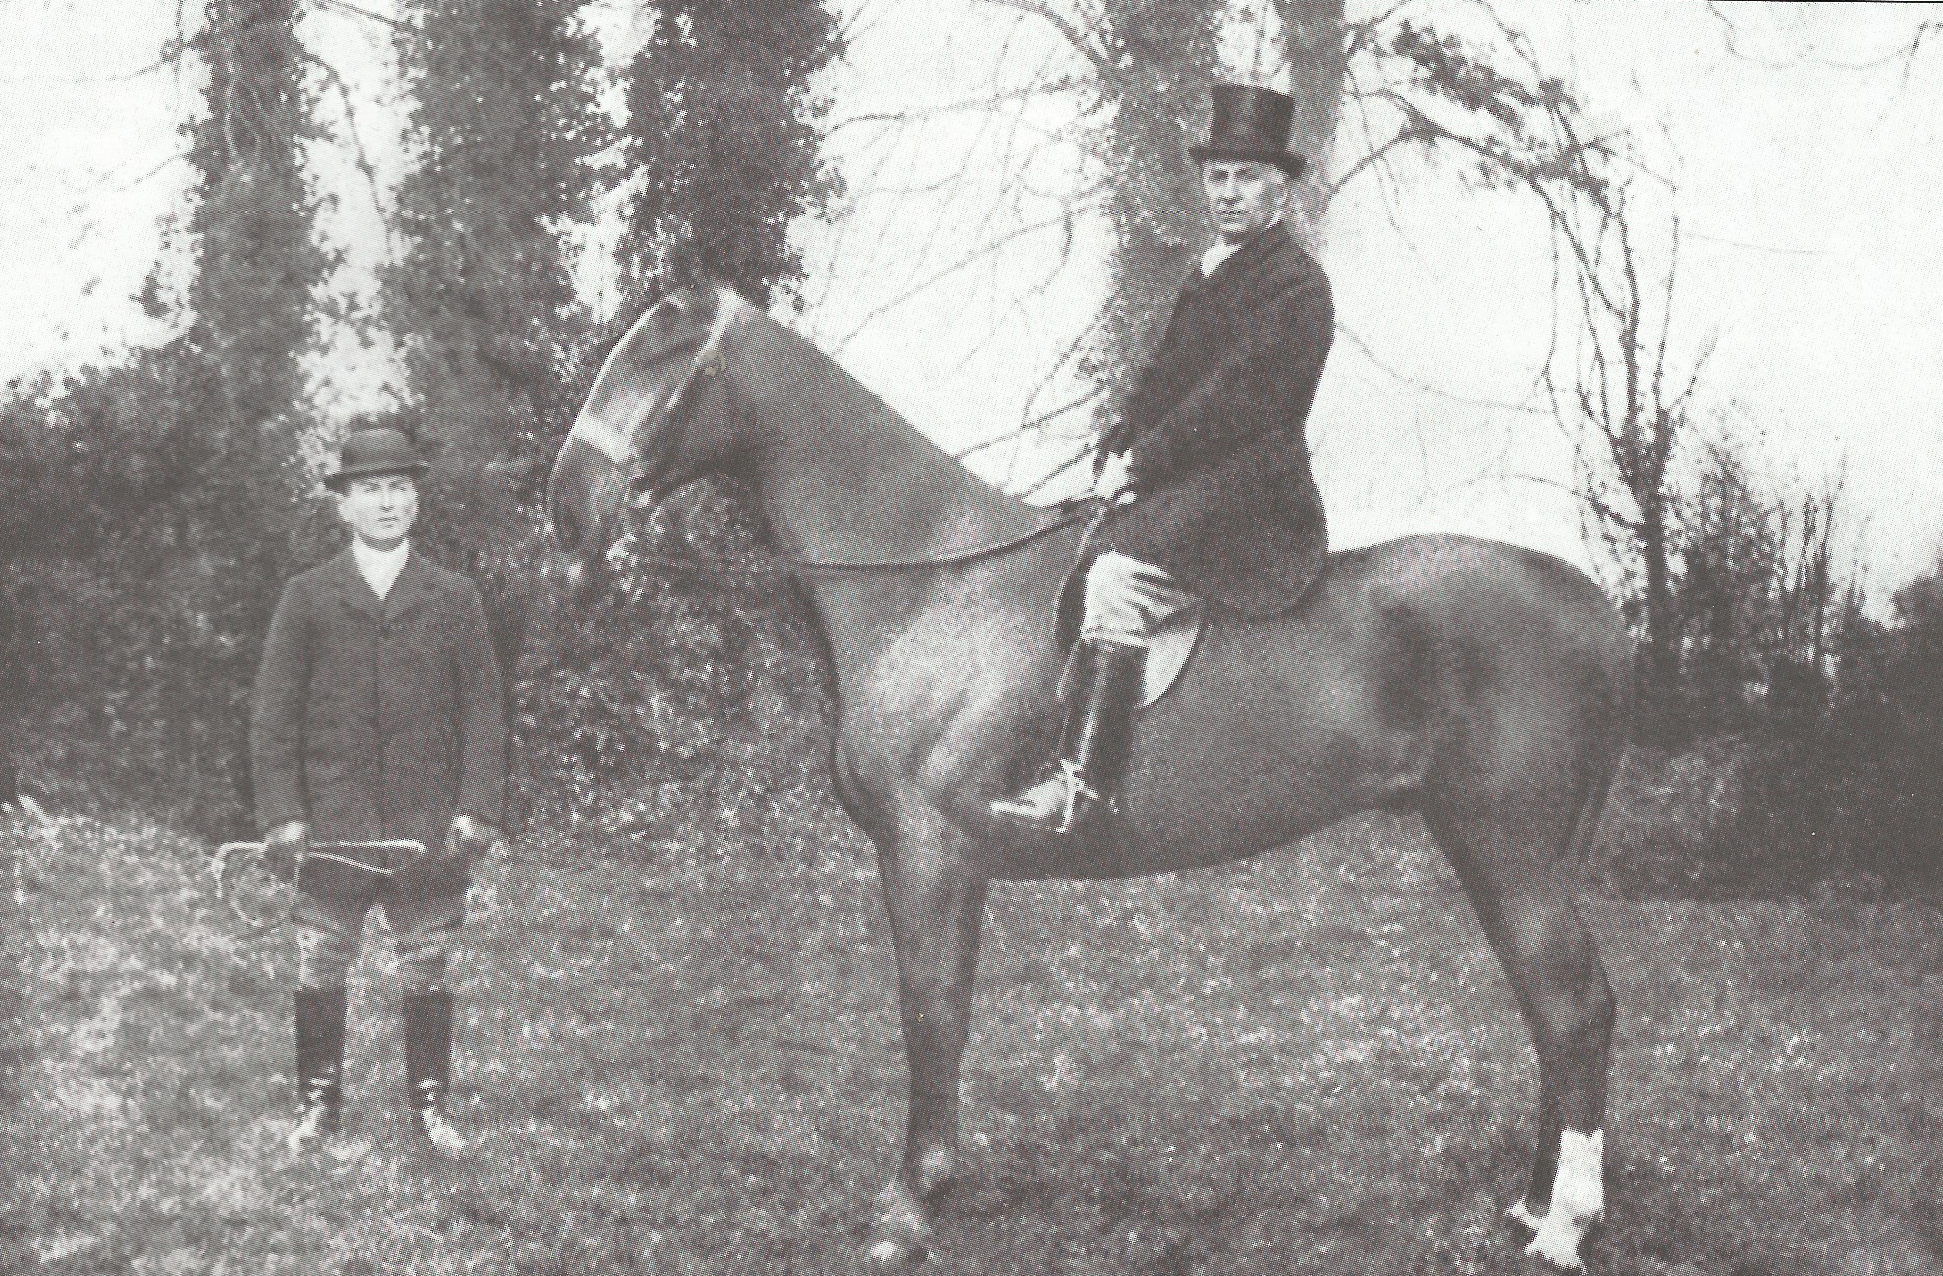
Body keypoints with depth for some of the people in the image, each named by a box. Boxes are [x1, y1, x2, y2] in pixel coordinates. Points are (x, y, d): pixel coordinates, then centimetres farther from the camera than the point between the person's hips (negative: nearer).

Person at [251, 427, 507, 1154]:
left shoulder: (455, 600, 8)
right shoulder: (307, 599, 7)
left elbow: (483, 710, 6)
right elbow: (273, 713, 4)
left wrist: (477, 809, -4)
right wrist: (282, 813, -5)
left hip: (430, 829, 0)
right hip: (332, 823, 0)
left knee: (427, 973, 6)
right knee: (319, 971, 3)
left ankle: (430, 1105, 17)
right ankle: (318, 1105, 17)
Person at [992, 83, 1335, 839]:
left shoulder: (1295, 286, -6)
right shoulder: (1206, 278, 23)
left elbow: (1234, 399, -15)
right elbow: (1158, 387, 22)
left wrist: (1138, 463, -15)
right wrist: (1116, 457, 4)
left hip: (1248, 491, -10)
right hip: (1180, 487, 10)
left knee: (1119, 575, -30)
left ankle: (1081, 787, -35)